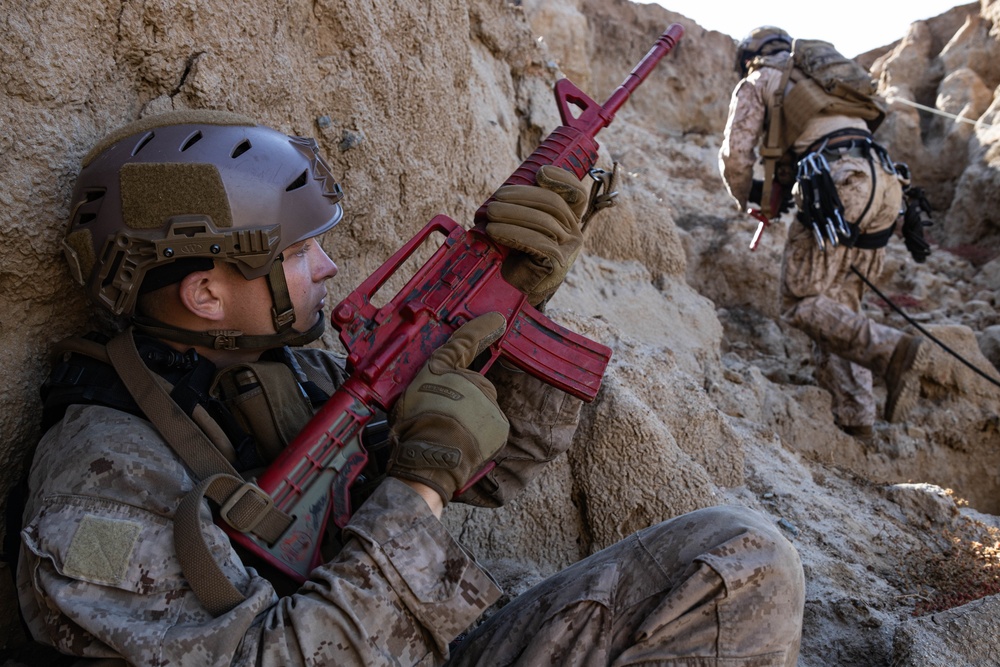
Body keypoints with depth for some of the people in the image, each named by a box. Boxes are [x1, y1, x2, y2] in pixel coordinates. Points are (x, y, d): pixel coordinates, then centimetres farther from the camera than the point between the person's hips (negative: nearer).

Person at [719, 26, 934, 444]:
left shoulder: (757, 83, 17)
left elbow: (735, 155, 8)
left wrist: (747, 198, 28)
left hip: (836, 185, -7)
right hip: (882, 183, 7)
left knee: (802, 304, -5)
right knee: (840, 304, 12)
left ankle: (891, 351, -25)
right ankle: (855, 420, 6)